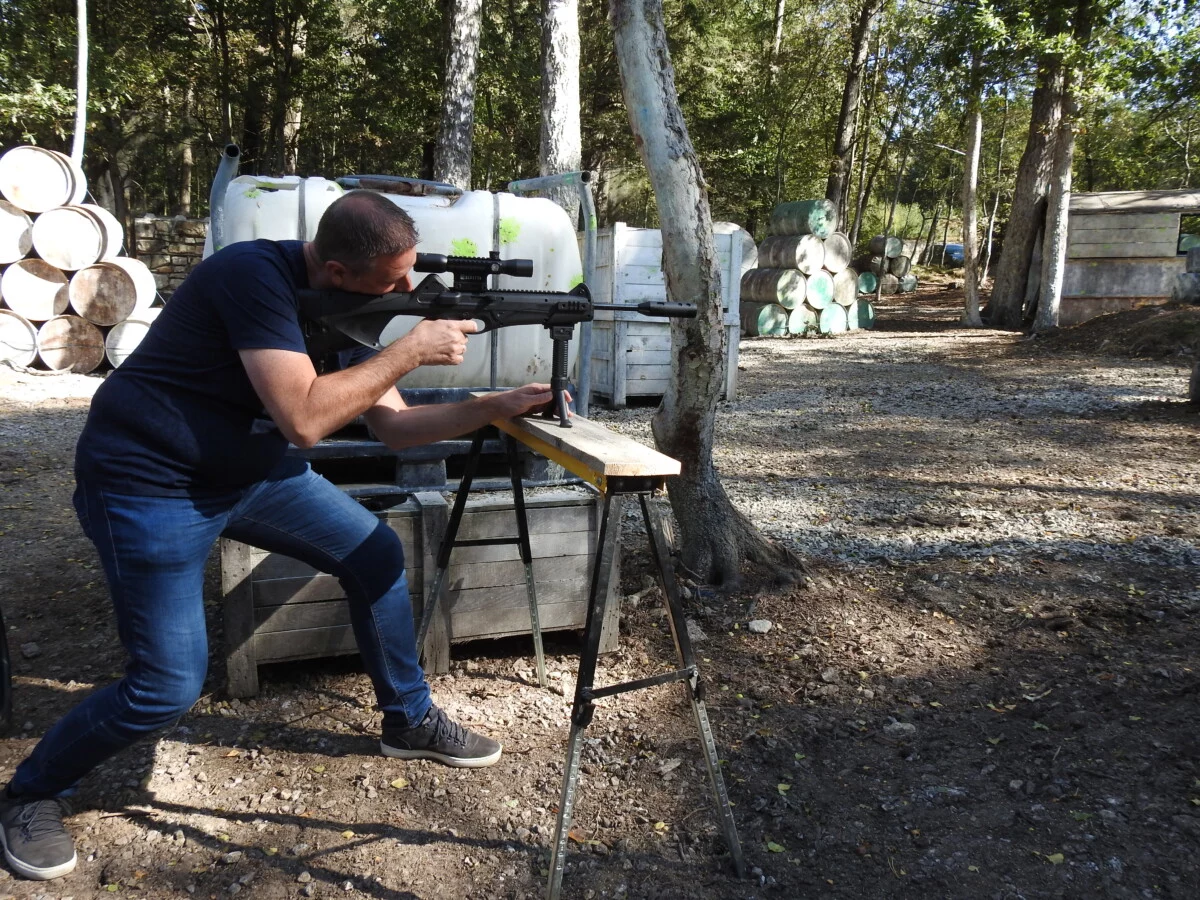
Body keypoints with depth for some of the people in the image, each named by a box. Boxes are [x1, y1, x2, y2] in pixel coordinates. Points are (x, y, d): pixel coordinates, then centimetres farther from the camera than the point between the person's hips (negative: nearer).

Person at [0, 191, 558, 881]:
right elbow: (305, 418, -34)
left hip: (251, 469, 8)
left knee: (379, 555, 4)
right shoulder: (255, 275, -26)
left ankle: (411, 721, 23)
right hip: (149, 482, -8)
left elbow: (395, 426, 2)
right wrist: (413, 349, -27)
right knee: (170, 687, -8)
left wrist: (499, 406, -9)